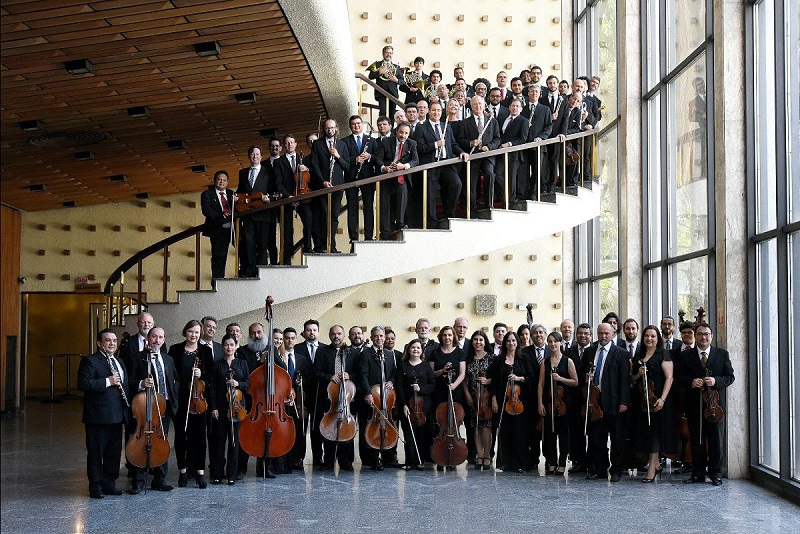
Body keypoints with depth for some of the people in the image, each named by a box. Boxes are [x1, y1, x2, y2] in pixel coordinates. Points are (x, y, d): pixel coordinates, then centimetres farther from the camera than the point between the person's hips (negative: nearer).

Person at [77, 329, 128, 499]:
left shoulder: (119, 362, 19)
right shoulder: (90, 361, -7)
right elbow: (83, 384, -19)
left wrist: (126, 407, 14)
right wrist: (107, 381, -21)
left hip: (117, 416, 8)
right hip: (98, 416, -7)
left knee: (114, 451, 11)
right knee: (96, 452, 1)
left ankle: (109, 483, 22)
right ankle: (95, 486, 9)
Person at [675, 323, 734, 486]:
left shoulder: (722, 354, 7)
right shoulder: (685, 356, 7)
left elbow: (730, 376, 4)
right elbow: (678, 377, 4)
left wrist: (716, 381, -14)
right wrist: (691, 382, -15)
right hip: (694, 404, 0)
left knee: (716, 440, 4)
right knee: (696, 441, 6)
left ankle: (716, 474, 14)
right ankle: (698, 473, 13)